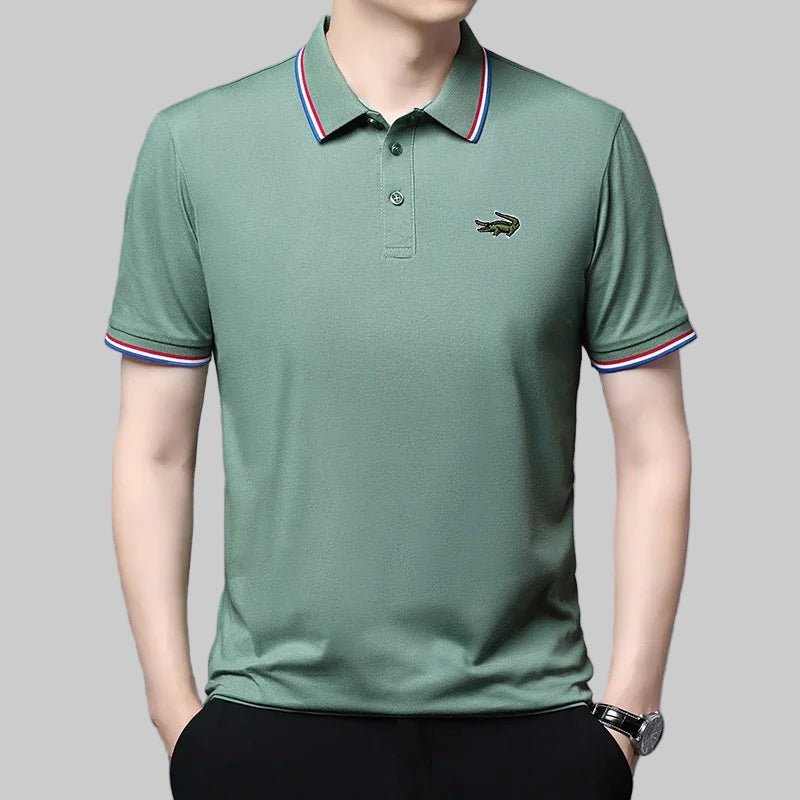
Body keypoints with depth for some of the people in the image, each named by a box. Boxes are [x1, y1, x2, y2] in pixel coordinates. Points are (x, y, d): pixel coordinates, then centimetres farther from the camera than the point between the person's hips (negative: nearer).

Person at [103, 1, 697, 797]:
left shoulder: (592, 142, -3)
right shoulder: (193, 144, -2)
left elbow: (652, 452, 0)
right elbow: (154, 452, 2)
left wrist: (626, 714, -1)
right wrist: (175, 710, 2)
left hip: (525, 713, 0)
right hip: (276, 714, 0)